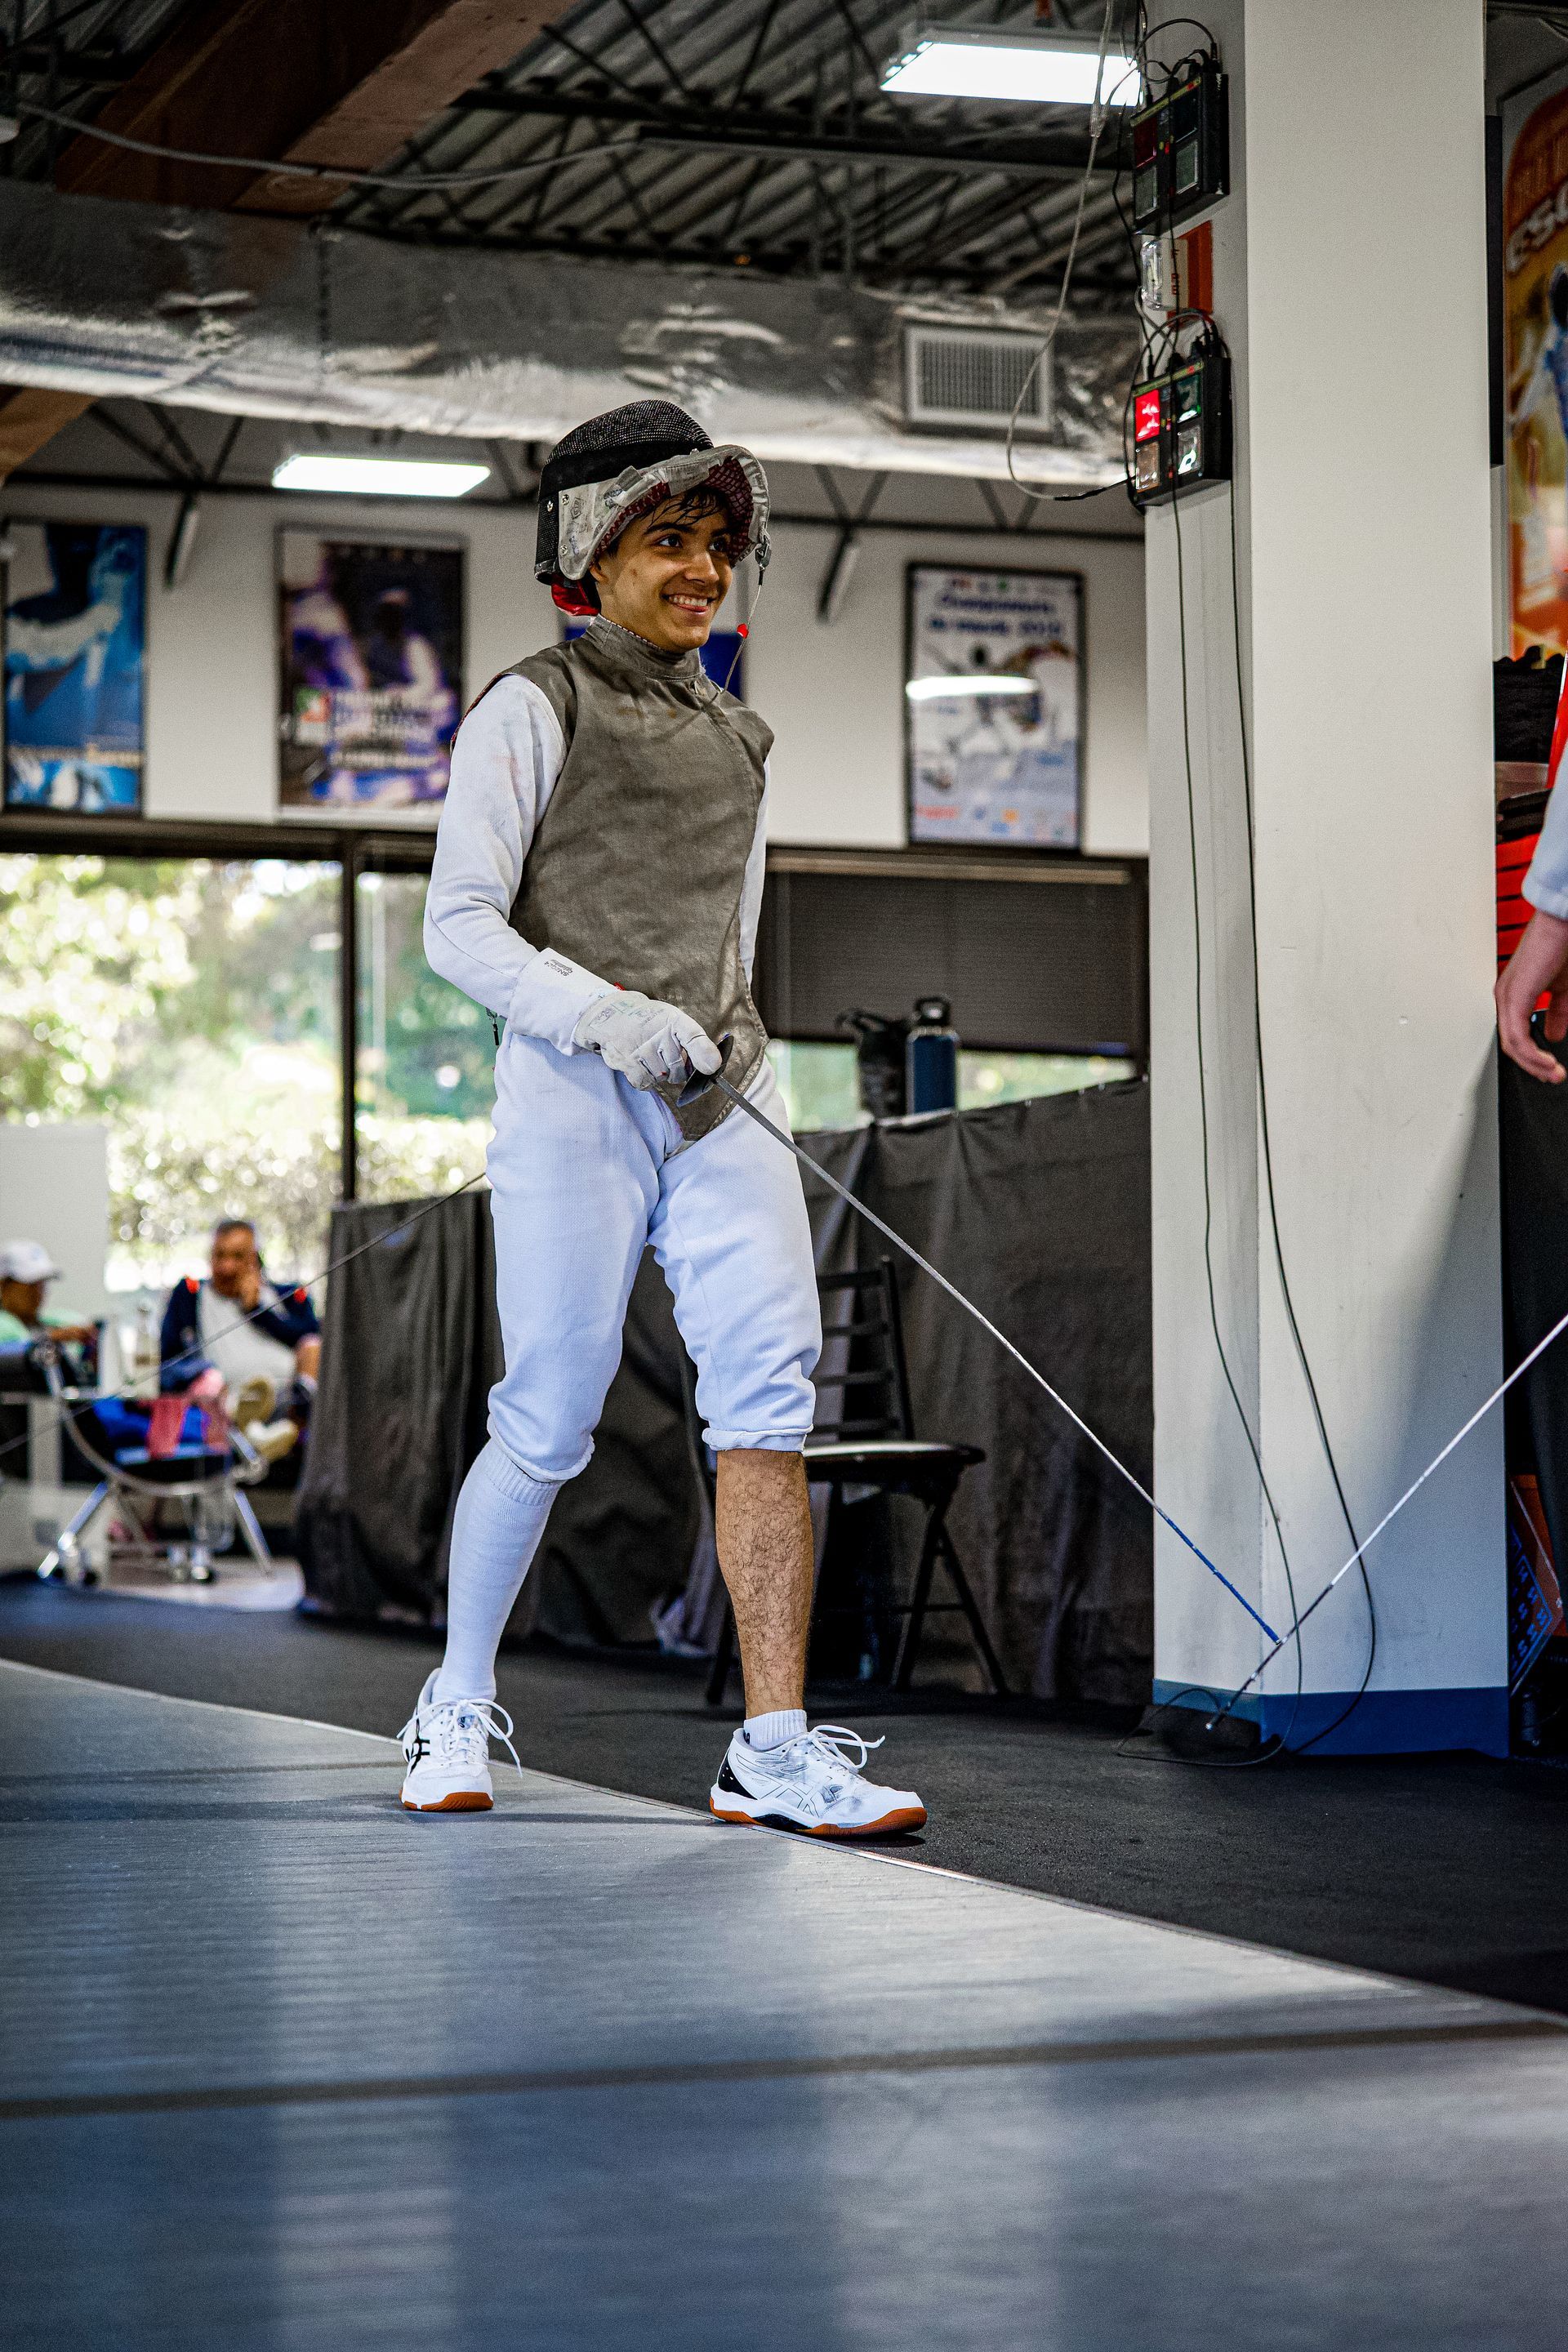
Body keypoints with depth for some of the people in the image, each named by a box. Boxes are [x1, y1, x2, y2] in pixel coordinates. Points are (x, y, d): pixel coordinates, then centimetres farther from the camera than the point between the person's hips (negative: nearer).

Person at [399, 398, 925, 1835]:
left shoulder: (738, 738, 22)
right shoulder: (532, 709, 3)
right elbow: (459, 925, -5)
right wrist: (603, 1014, -19)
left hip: (719, 1099, 5)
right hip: (572, 1088, -5)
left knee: (770, 1389, -13)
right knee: (549, 1428, -2)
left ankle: (776, 1754, -15)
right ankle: (460, 1706, 21)